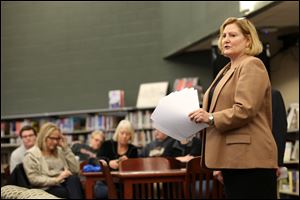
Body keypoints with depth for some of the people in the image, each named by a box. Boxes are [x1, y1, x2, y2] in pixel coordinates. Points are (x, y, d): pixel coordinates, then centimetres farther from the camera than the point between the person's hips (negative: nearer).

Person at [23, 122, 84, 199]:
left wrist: (66, 148, 6)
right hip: (47, 189, -5)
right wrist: (56, 179, -14)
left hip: (64, 185, 5)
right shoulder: (31, 155, 4)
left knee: (74, 179, -34)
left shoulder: (60, 151, 19)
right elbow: (34, 179, -7)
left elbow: (75, 170, 9)